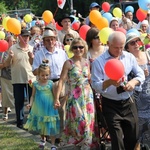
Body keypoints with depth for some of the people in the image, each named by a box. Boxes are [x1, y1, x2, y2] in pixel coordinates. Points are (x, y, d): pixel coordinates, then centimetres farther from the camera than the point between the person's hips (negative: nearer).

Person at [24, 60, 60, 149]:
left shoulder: (51, 84, -6)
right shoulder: (36, 84, -2)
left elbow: (55, 95, -2)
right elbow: (33, 96, 4)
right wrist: (31, 103, -11)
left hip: (49, 108, -2)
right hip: (39, 108, 2)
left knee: (51, 126, -2)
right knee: (40, 125, 16)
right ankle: (43, 139, 42)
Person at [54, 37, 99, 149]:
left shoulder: (87, 62, 8)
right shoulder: (68, 63, -6)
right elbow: (61, 80, -12)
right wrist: (57, 98, -18)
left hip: (88, 95, 5)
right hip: (75, 97, -5)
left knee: (88, 122, 5)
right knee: (77, 122, -6)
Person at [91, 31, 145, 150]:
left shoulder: (129, 57, 1)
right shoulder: (99, 62, -12)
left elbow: (141, 74, 8)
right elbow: (95, 85, -14)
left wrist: (134, 82, -15)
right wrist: (110, 82, -33)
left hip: (129, 102, 4)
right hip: (111, 105, -4)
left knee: (133, 137, 12)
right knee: (117, 140, -4)